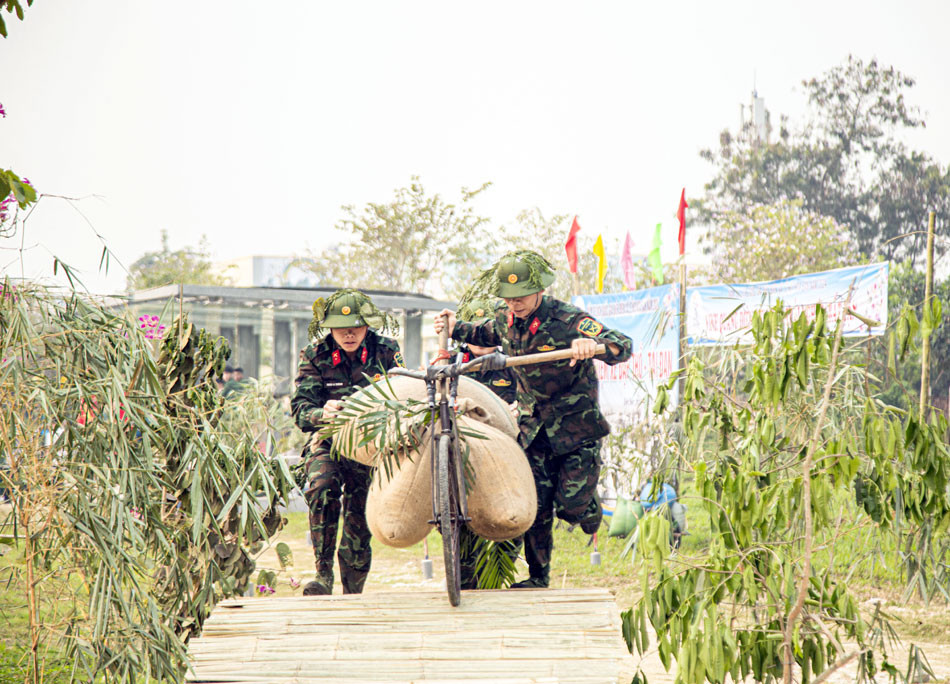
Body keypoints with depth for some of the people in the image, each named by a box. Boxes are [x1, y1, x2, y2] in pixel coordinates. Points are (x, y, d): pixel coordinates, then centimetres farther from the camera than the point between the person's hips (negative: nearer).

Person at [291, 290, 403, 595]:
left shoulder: (386, 351, -4)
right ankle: (323, 574, -25)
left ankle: (352, 596, 15)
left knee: (359, 522, -1)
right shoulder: (315, 357, -5)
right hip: (329, 443, -1)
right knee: (322, 488, -31)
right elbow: (300, 408, -13)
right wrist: (322, 413, -36)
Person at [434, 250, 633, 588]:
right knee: (536, 506, 1)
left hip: (576, 427, -4)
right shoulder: (505, 319, -4)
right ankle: (537, 578, 15)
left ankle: (591, 510, 31)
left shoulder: (567, 320, -23)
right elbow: (484, 335, 22)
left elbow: (623, 345, -33)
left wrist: (594, 345, -55)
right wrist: (456, 329, 1)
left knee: (571, 506, -5)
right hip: (534, 427, 4)